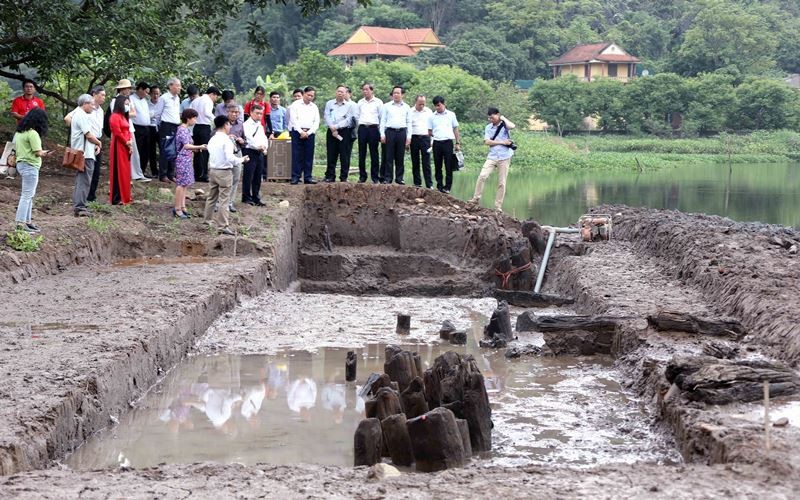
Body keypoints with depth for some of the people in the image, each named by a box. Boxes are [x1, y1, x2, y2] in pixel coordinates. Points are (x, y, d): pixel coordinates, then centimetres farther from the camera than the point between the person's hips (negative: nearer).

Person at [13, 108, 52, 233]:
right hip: (30, 166, -9)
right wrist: (44, 153, 4)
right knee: (27, 195, -6)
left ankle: (27, 221, 20)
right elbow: (38, 152, -19)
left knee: (29, 195, 16)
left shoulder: (19, 132, 10)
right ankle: (21, 223, -7)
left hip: (21, 164, 9)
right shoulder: (33, 134, -18)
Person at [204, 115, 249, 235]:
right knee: (224, 200, -2)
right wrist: (242, 160, -10)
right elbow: (230, 158, -24)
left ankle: (208, 219, 34)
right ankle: (222, 226, -2)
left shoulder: (212, 140, 4)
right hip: (224, 172, -7)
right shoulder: (226, 140, -17)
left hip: (212, 170, 7)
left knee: (212, 197, 21)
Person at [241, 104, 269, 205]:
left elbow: (264, 138, 15)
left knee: (258, 176, 10)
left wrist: (264, 146, -5)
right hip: (250, 151, -8)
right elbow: (249, 138, -16)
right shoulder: (246, 125, -6)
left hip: (259, 153, 8)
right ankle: (246, 197, 2)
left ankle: (256, 198, 16)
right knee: (248, 176, -5)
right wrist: (258, 146, -22)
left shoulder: (260, 126, 20)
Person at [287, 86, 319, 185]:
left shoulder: (314, 107, 15)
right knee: (297, 155, -6)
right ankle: (295, 177, -7)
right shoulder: (296, 105, 5)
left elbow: (316, 122, 8)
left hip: (309, 133, 3)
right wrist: (301, 131, -13)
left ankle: (307, 177, 4)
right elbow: (294, 119, -4)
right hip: (297, 131, -3)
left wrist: (308, 132, -6)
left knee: (309, 156, 1)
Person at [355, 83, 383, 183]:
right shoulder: (360, 102, 13)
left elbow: (382, 117, 3)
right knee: (361, 153, 2)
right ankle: (362, 176, 7)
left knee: (374, 153, -2)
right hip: (362, 128, 3)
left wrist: (380, 129, 1)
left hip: (373, 128, -3)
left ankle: (375, 177, 1)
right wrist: (360, 124, 11)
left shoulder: (378, 102, 2)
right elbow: (357, 116, 18)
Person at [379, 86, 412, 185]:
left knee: (400, 157, 2)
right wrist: (382, 134, -2)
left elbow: (409, 123, 12)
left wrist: (409, 136, 4)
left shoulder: (406, 107, 13)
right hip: (390, 132, -1)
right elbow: (383, 121, 7)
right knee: (389, 157, -4)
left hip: (402, 132, 1)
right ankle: (387, 178, -2)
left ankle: (399, 178, 7)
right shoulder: (387, 106, 9)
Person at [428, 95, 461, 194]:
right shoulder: (432, 117, 9)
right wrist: (435, 135, -1)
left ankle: (448, 187, -1)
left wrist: (457, 143, 7)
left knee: (449, 166, -3)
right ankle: (439, 186, 12)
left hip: (448, 142, -2)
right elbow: (429, 132, 14)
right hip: (437, 142, 2)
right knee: (437, 166, 5)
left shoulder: (451, 115, 7)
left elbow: (455, 129, 10)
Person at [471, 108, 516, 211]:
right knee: (482, 176, -14)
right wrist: (502, 142, -10)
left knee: (501, 183, 1)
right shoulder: (488, 127, 8)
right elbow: (487, 142, -4)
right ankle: (476, 198, -4)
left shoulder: (504, 125, 0)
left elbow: (512, 126, -24)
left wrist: (504, 118, -8)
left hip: (504, 157, -2)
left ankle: (498, 206, 7)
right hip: (492, 157, 2)